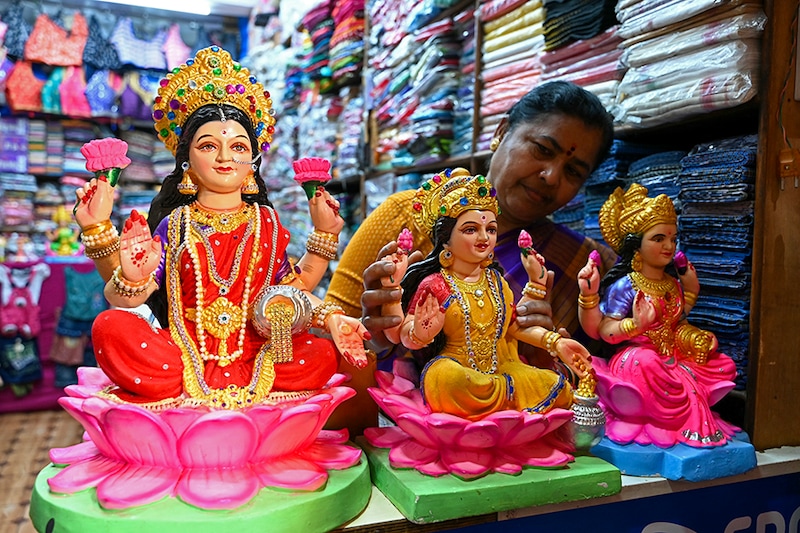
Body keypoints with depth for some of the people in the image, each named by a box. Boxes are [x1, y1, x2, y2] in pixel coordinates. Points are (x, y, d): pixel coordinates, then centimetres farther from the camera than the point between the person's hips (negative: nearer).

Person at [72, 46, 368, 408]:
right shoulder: (175, 224, 5)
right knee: (111, 327, -25)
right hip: (183, 355, -1)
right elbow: (127, 298, -4)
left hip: (253, 356, 2)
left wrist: (324, 233, 8)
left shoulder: (266, 222, 10)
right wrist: (99, 229, -14)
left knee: (323, 353, -25)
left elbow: (293, 287, 11)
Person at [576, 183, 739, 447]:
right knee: (646, 362, -39)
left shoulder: (674, 283, 9)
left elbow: (677, 322, 19)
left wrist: (691, 292, 18)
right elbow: (604, 330, -18)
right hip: (637, 355, -8)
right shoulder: (624, 286, -14)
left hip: (674, 356, 8)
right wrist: (635, 324, -34)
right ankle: (685, 424, -16)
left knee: (724, 366, 3)